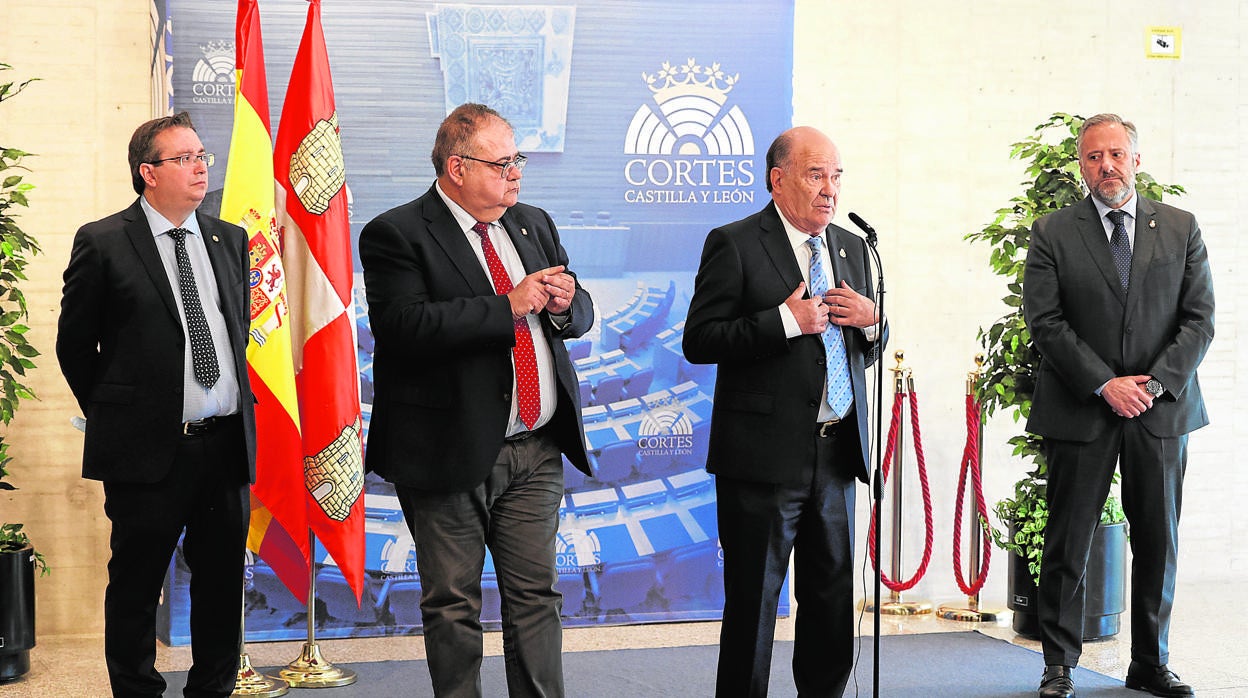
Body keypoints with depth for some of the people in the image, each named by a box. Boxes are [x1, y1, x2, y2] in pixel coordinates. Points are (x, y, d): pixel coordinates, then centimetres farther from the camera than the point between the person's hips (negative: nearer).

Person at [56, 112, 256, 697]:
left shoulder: (229, 239, 11)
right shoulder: (102, 242, -4)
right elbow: (75, 346, 2)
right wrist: (114, 415, 5)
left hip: (226, 444, 5)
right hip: (149, 450, -4)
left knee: (222, 583, 12)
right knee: (135, 588, 6)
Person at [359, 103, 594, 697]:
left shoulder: (534, 224, 14)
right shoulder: (395, 235, -8)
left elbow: (580, 317, 19)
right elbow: (406, 326, -22)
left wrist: (565, 302, -6)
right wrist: (508, 306, -21)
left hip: (537, 450, 6)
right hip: (454, 453, -5)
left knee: (536, 593, 10)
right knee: (452, 604, 6)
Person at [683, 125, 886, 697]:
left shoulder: (852, 248, 14)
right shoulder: (734, 244, -5)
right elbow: (699, 341, -13)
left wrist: (872, 320, -1)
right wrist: (786, 321, -20)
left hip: (837, 454, 6)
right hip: (766, 453, -6)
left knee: (834, 601, 13)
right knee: (753, 603, 2)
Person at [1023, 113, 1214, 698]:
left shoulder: (1181, 228, 7)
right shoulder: (1052, 234, 1)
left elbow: (1199, 319, 3)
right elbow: (1045, 322, -6)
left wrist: (1156, 383, -11)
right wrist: (1106, 384, -13)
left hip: (1161, 409, 2)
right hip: (1081, 410, -2)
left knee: (1158, 544, 8)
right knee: (1067, 545, 3)